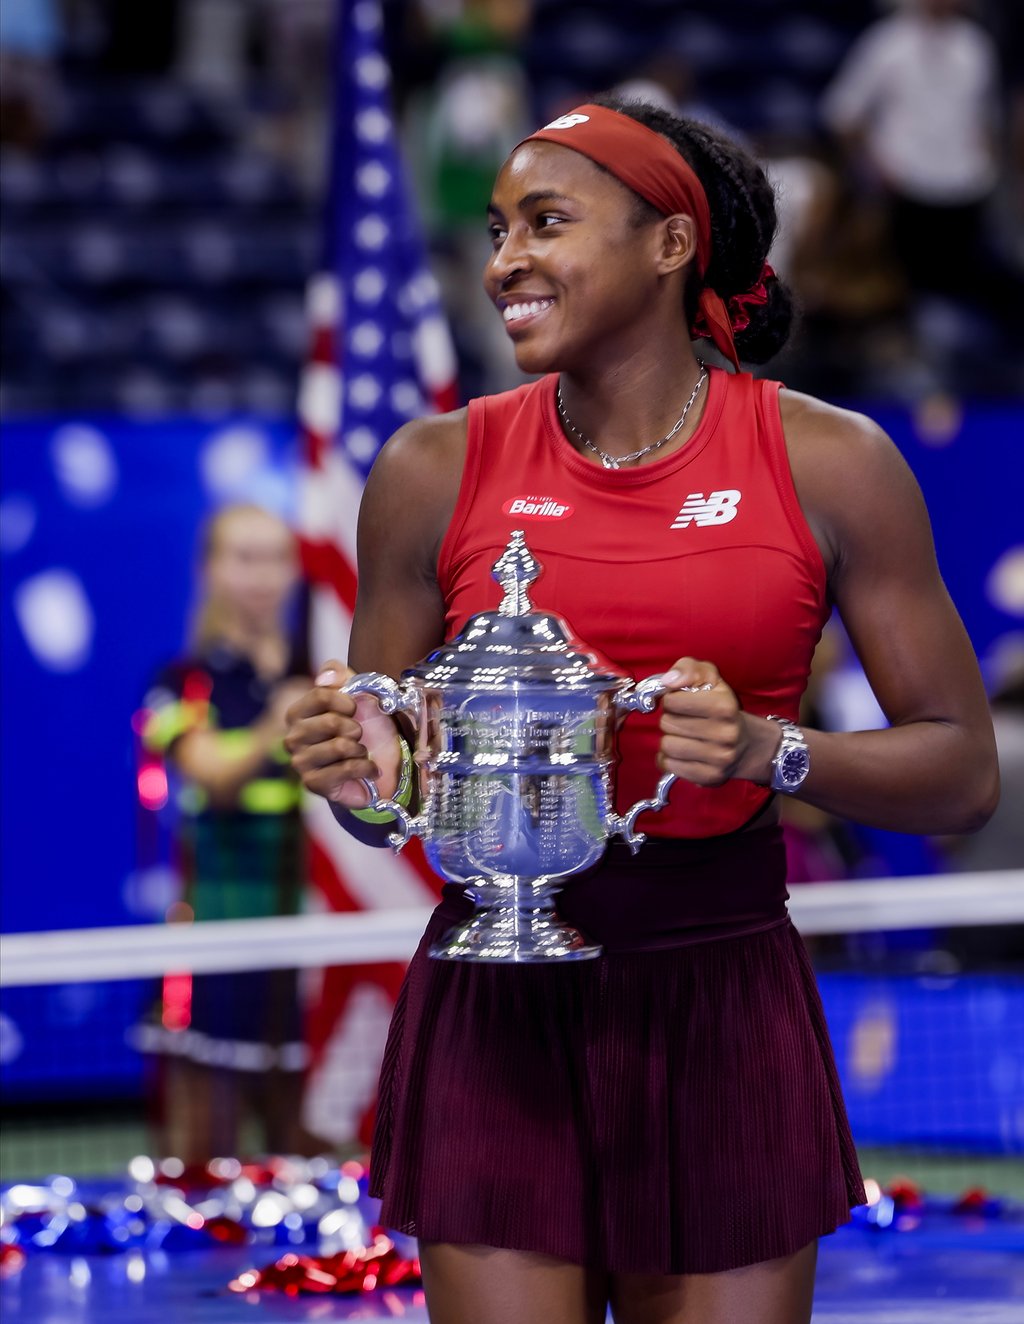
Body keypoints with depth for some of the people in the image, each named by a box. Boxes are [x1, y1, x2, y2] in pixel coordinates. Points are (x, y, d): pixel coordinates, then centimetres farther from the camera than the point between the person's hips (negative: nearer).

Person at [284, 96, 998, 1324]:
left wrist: (767, 750, -17)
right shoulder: (437, 471, 3)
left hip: (721, 1013, 0)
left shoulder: (829, 464, 0)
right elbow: (381, 786, 12)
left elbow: (962, 772, 1)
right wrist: (358, 776, -12)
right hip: (498, 1005, 0)